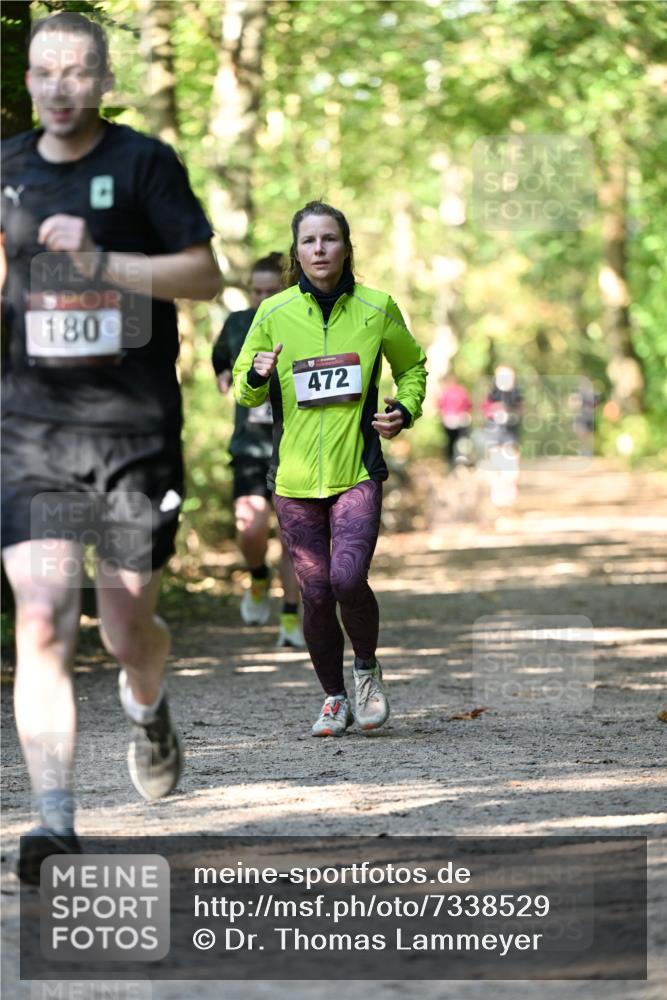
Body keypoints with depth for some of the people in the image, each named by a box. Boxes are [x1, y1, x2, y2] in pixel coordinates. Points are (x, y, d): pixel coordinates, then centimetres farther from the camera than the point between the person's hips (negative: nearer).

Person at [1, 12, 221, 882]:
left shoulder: (145, 164, -3)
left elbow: (205, 275, -8)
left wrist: (100, 262, -18)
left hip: (136, 427, -2)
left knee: (127, 630, 6)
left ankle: (146, 709, 43)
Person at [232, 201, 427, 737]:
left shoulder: (377, 308, 1)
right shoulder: (273, 313, 1)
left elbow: (412, 366, 18)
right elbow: (244, 392, 11)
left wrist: (404, 409, 0)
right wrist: (257, 377, -12)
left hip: (357, 471, -1)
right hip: (295, 476, 1)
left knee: (348, 578, -19)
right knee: (316, 594, 1)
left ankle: (368, 668, 9)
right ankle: (334, 696, 22)